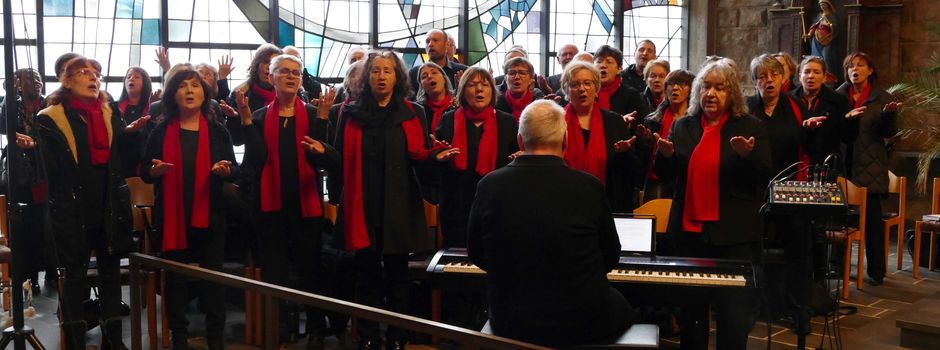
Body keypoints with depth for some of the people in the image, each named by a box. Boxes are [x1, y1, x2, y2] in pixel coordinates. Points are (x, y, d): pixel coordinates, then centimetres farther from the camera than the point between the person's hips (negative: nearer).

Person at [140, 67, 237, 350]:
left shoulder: (218, 131, 4)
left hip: (209, 215, 0)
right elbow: (143, 171, 5)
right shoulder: (161, 131, 3)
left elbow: (234, 170, 7)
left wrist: (226, 170, -16)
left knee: (213, 278, 4)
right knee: (175, 280, 5)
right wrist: (154, 171, -17)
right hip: (172, 216, 0)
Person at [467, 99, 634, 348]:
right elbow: (610, 259, 0)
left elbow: (477, 255, 4)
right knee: (621, 307, 30)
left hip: (510, 324, 2)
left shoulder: (489, 185, -10)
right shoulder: (589, 187, -14)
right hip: (583, 324, -2)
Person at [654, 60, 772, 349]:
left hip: (733, 234, -3)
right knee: (691, 309, 12)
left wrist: (747, 154, -24)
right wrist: (666, 155, -13)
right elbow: (665, 175, 8)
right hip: (690, 230, 3)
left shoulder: (751, 127, 1)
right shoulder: (682, 126, 9)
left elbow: (764, 177, -4)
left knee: (734, 315, -1)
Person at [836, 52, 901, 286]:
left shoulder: (882, 98, 5)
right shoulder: (838, 96, 8)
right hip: (843, 165, 2)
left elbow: (889, 132, 2)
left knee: (872, 220, -1)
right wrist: (846, 117, -17)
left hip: (870, 167, -2)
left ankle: (876, 271, 6)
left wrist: (889, 114, -17)